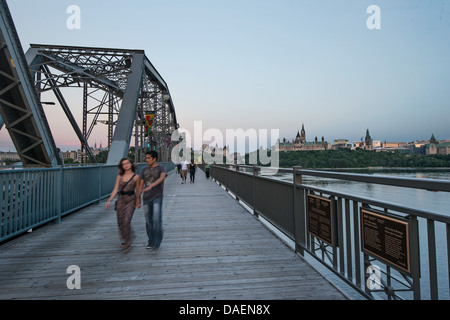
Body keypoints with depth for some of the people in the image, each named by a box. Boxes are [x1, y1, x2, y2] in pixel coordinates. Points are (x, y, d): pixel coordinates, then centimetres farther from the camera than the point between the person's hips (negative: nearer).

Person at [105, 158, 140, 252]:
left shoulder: (136, 176, -2)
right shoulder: (120, 176, 4)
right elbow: (115, 189, 4)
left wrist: (138, 201, 9)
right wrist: (109, 201, -3)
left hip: (131, 199, -3)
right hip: (121, 199, 3)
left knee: (127, 220, -13)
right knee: (120, 222, 8)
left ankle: (127, 242, 1)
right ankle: (126, 238, 33)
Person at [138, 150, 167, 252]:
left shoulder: (161, 168, -1)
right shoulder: (145, 170, 14)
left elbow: (162, 177, -23)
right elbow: (141, 184, 17)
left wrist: (151, 186, -36)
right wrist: (138, 198, 13)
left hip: (157, 198, -4)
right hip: (146, 199, 5)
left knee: (157, 220, -15)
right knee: (148, 221, 9)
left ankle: (157, 242, -5)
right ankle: (151, 241, 24)